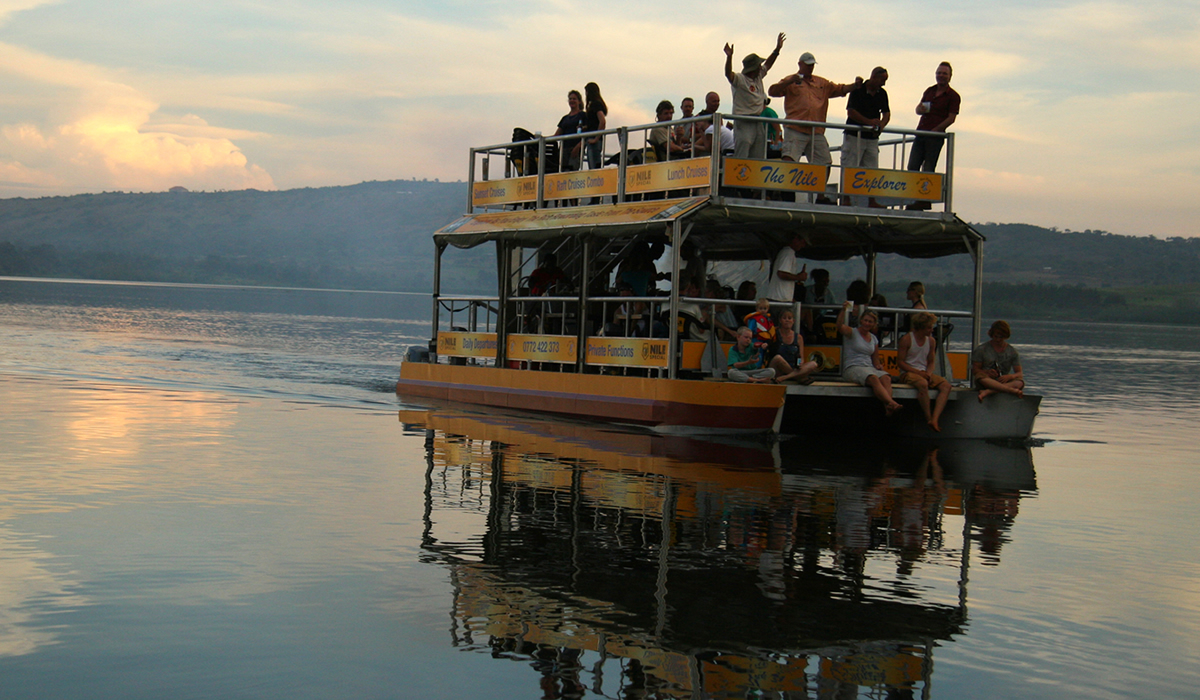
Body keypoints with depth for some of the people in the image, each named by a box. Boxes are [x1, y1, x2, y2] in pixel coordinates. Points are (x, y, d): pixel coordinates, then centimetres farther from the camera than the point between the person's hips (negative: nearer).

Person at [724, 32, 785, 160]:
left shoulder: (759, 77, 15)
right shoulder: (739, 79, -10)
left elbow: (767, 64, 28)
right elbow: (728, 74, -27)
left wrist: (777, 49, 24)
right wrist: (729, 57, -41)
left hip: (759, 123, 8)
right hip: (744, 124, -8)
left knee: (758, 158, 8)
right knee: (741, 158, -13)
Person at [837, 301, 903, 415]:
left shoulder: (874, 339, 21)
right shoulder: (852, 333, 5)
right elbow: (840, 326, -16)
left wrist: (878, 365, 3)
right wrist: (843, 311, -31)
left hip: (869, 367, 5)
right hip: (852, 368, -5)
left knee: (886, 378, -30)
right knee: (873, 378, -36)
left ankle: (888, 407, -50)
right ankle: (892, 403, -52)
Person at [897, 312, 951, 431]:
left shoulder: (931, 341, 10)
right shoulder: (907, 339, -7)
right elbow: (899, 362, -9)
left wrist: (928, 372, -6)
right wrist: (918, 372, -17)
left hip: (924, 372, 6)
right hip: (907, 373, -6)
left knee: (946, 385, -19)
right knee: (923, 384, -39)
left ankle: (934, 419, -31)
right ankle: (929, 419, -27)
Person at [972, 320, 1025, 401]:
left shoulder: (1012, 351, 12)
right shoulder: (981, 349, 8)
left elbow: (1019, 373, 7)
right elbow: (974, 370, 3)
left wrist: (1009, 377, -17)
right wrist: (987, 372, -19)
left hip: (1004, 381, 2)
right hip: (987, 381, -2)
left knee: (1020, 382, -30)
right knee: (980, 376, -37)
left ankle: (988, 392, -47)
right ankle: (1013, 391, -50)